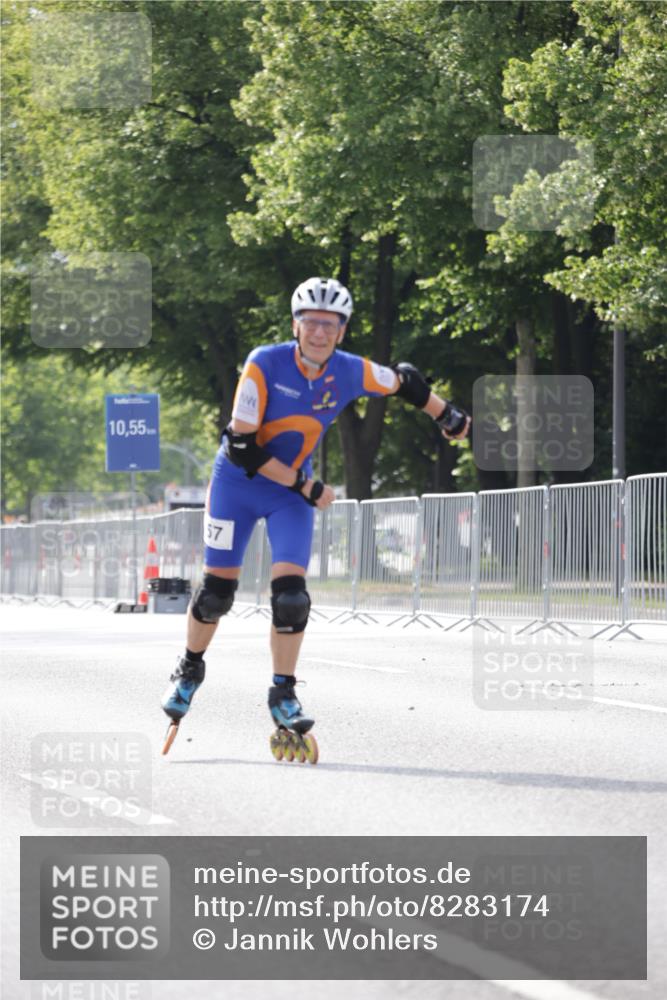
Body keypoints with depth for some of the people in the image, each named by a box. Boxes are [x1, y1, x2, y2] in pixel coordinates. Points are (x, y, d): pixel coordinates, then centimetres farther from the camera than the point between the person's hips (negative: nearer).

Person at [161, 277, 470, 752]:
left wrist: (448, 416, 16)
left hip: (291, 494, 2)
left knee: (290, 593, -12)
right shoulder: (265, 364, -23)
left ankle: (283, 695, 1)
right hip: (237, 482, -2)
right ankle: (190, 670, 28)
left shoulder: (350, 372, -13)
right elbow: (242, 446, -23)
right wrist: (304, 485, -22)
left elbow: (405, 381, 8)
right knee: (218, 589, 1)